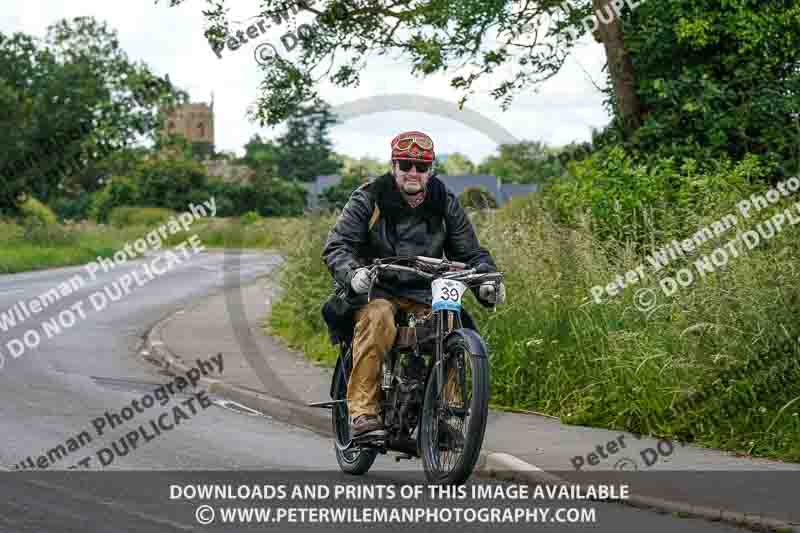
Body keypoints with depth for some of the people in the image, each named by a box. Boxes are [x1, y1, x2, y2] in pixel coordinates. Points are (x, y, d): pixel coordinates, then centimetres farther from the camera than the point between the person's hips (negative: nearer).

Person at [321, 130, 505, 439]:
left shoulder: (445, 203, 9)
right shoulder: (369, 198, 0)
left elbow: (470, 251, 13)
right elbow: (336, 245, -7)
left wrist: (487, 279, -10)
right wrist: (353, 273, -29)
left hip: (424, 295, 3)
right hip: (377, 290, -3)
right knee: (378, 318, -36)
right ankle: (363, 412, -38)